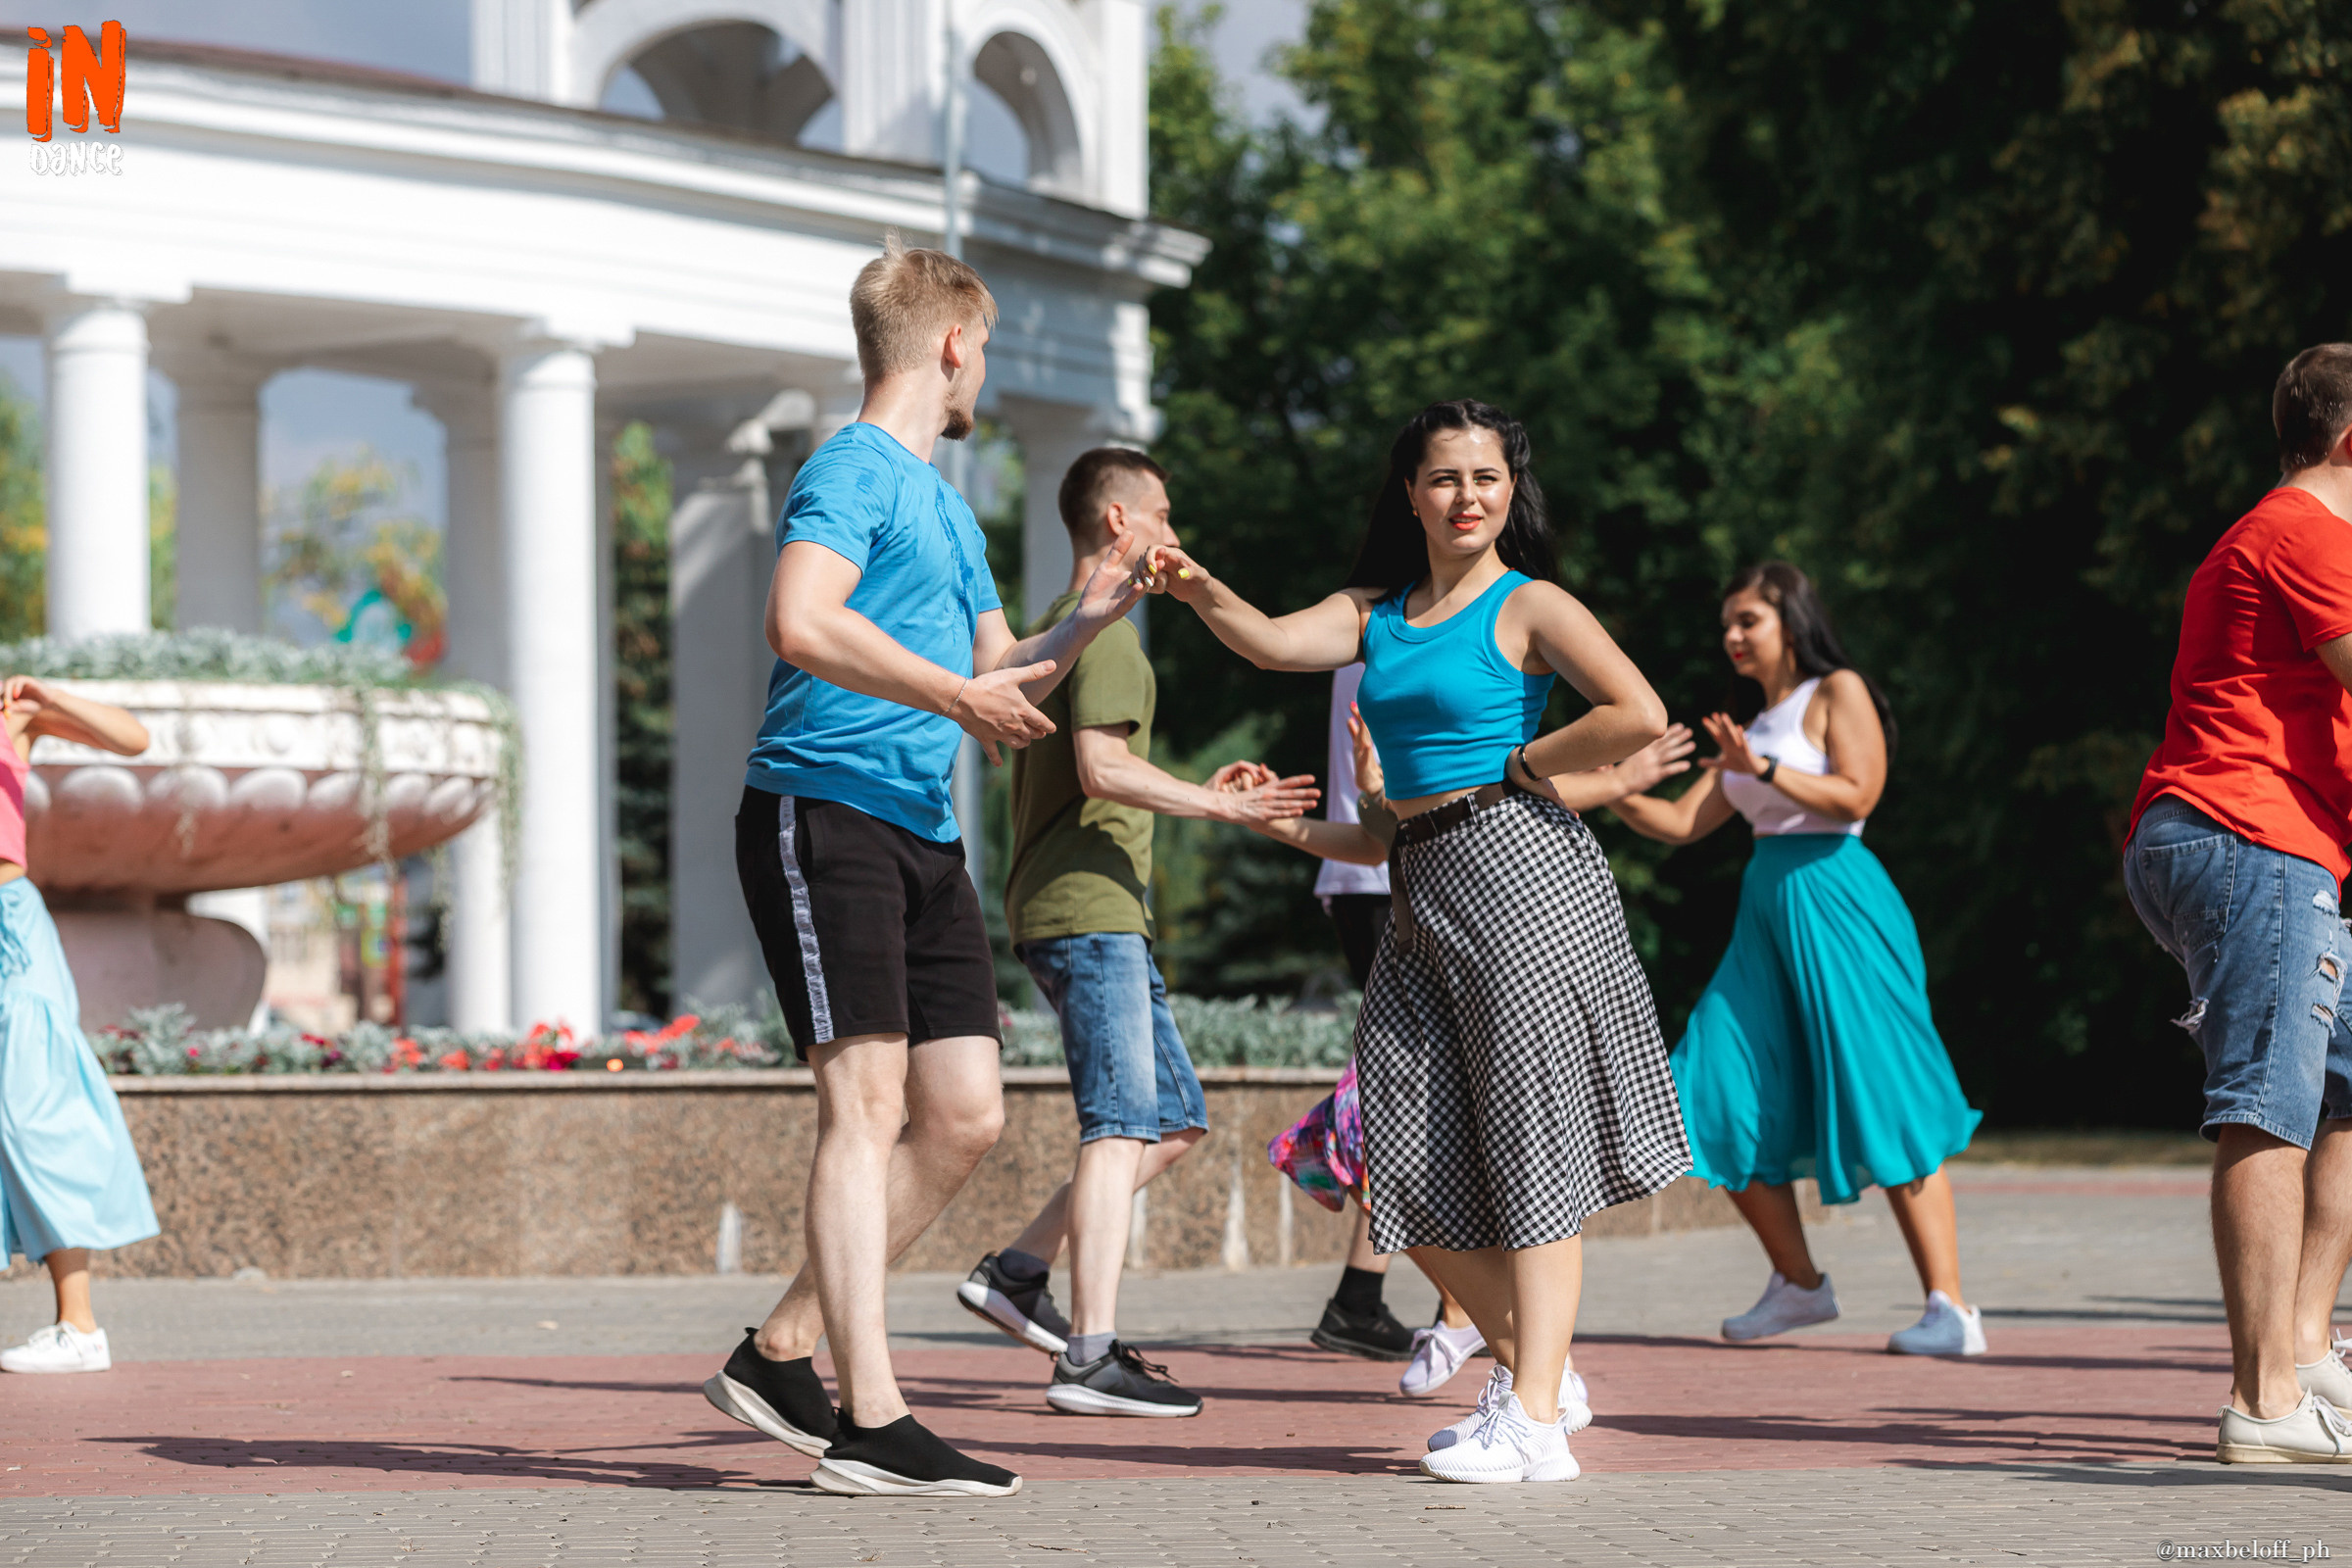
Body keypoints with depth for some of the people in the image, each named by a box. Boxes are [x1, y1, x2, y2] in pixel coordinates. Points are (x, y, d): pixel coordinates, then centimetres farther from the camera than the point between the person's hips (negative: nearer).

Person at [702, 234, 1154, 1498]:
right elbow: (800, 624, -23)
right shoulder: (853, 472, -6)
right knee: (867, 1098, -13)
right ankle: (871, 1423, -15)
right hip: (823, 814, -9)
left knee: (963, 1115, 3)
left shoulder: (947, 506, 24)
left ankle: (781, 1355, 12)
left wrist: (1080, 626, 17)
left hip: (922, 836, 9)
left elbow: (993, 680, 32)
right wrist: (953, 693, -21)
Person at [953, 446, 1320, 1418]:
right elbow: (1103, 767, -22)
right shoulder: (1106, 634, -10)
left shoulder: (1058, 627, 21)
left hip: (1098, 913, 10)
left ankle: (1017, 1273, 7)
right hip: (1088, 908, -10)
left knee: (1176, 1119, 10)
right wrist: (1221, 804, -19)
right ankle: (1091, 1355, -18)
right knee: (1122, 1124, -13)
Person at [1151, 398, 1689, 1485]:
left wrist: (1522, 763, -6)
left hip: (1516, 862, -7)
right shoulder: (1377, 610, 16)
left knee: (1530, 1145, -8)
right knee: (1408, 1161, 5)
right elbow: (1275, 644, 0)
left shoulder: (1527, 606, -1)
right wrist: (1203, 595, -17)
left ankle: (1534, 1420, -10)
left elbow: (1639, 715, -11)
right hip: (1420, 885, 7)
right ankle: (1532, 1365, 21)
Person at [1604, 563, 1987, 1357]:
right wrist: (1624, 796, 0)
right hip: (1766, 912, 8)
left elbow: (1856, 793, -12)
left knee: (1881, 1105, -11)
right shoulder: (1752, 729, 22)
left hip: (1835, 902, -8)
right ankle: (1799, 1283, 15)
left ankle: (1951, 1308, -10)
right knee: (1725, 1110, 1)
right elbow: (1684, 823, 17)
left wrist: (1764, 769, -19)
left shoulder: (1839, 692, 1)